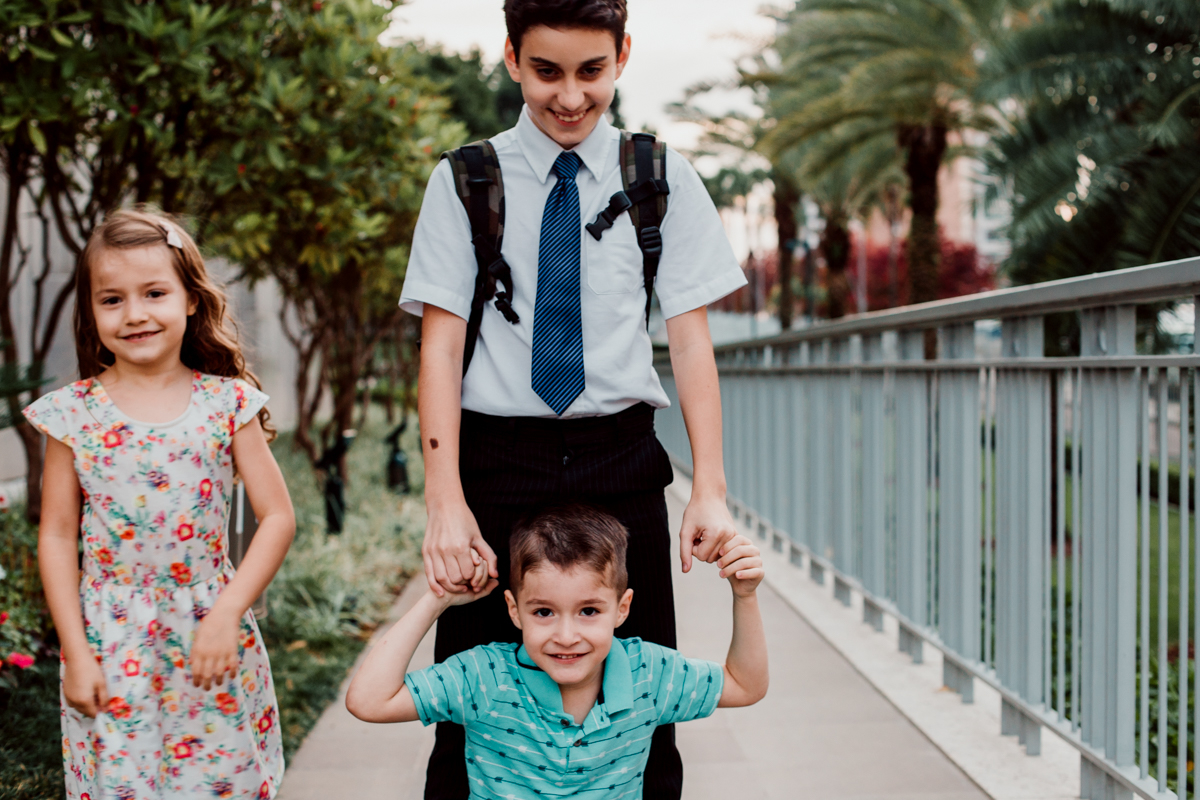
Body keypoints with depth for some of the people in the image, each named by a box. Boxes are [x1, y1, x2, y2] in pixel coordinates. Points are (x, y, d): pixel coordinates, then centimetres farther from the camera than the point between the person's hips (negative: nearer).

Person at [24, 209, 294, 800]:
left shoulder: (227, 402, -4)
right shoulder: (73, 413, -2)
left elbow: (278, 517, -4)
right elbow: (57, 536, 1)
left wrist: (227, 614, -13)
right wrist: (75, 653, -3)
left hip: (211, 642, 0)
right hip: (110, 646, 0)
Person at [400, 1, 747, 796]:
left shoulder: (662, 179, 6)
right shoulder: (464, 183, 4)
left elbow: (691, 337, 2)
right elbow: (441, 344, -2)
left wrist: (710, 490, -9)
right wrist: (446, 502, -13)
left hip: (620, 462, 1)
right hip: (497, 459, 0)